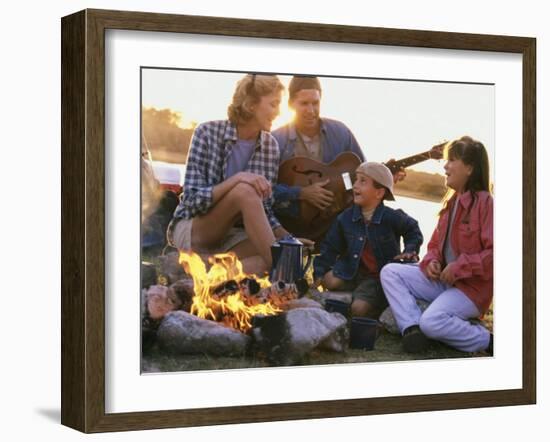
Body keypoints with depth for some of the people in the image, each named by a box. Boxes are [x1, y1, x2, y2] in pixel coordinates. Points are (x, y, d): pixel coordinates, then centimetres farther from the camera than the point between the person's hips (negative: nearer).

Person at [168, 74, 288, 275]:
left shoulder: (270, 145, 4)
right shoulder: (208, 133, -10)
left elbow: (265, 210, 5)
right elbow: (192, 200, -16)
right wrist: (236, 180, -31)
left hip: (235, 235, 4)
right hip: (192, 230, -3)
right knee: (245, 191, -33)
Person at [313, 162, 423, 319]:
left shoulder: (391, 217, -11)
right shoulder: (345, 218, -1)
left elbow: (413, 232, 9)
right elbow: (330, 247, 6)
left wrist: (409, 251, -6)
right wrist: (319, 272, -2)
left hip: (380, 276, -4)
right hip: (353, 271, 4)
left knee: (359, 308, -23)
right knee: (330, 280, -24)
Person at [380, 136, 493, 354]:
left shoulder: (484, 202, -15)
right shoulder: (452, 202, 13)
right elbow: (435, 244, 19)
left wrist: (460, 267, -22)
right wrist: (432, 262, -2)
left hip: (472, 286, -9)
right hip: (442, 278, 9)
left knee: (432, 321, -31)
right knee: (390, 272, -5)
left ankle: (486, 341, -8)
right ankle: (412, 328, -20)